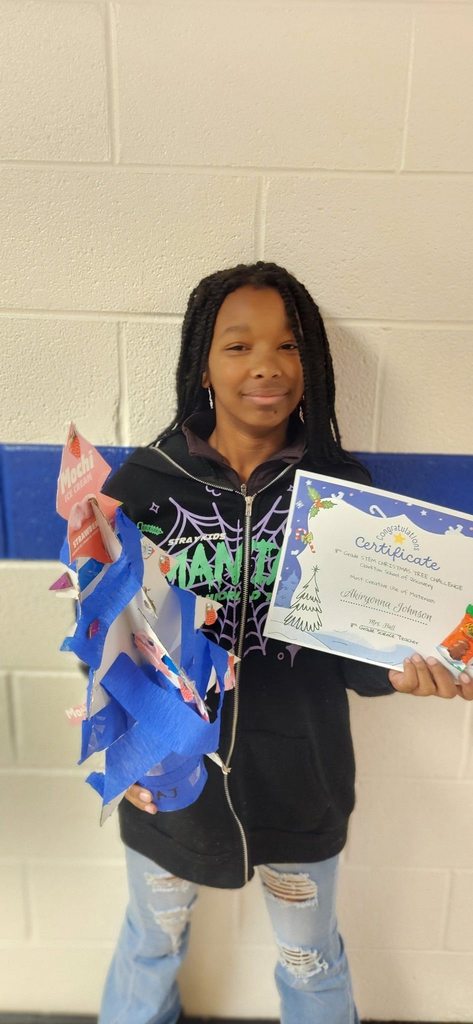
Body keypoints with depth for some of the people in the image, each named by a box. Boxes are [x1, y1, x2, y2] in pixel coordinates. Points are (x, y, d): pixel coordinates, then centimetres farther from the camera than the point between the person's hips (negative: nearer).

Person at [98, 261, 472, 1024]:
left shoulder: (342, 486, -11)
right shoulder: (145, 481, -13)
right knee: (151, 946, 30)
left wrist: (396, 672, -25)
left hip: (301, 782, 0)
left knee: (313, 960, 28)